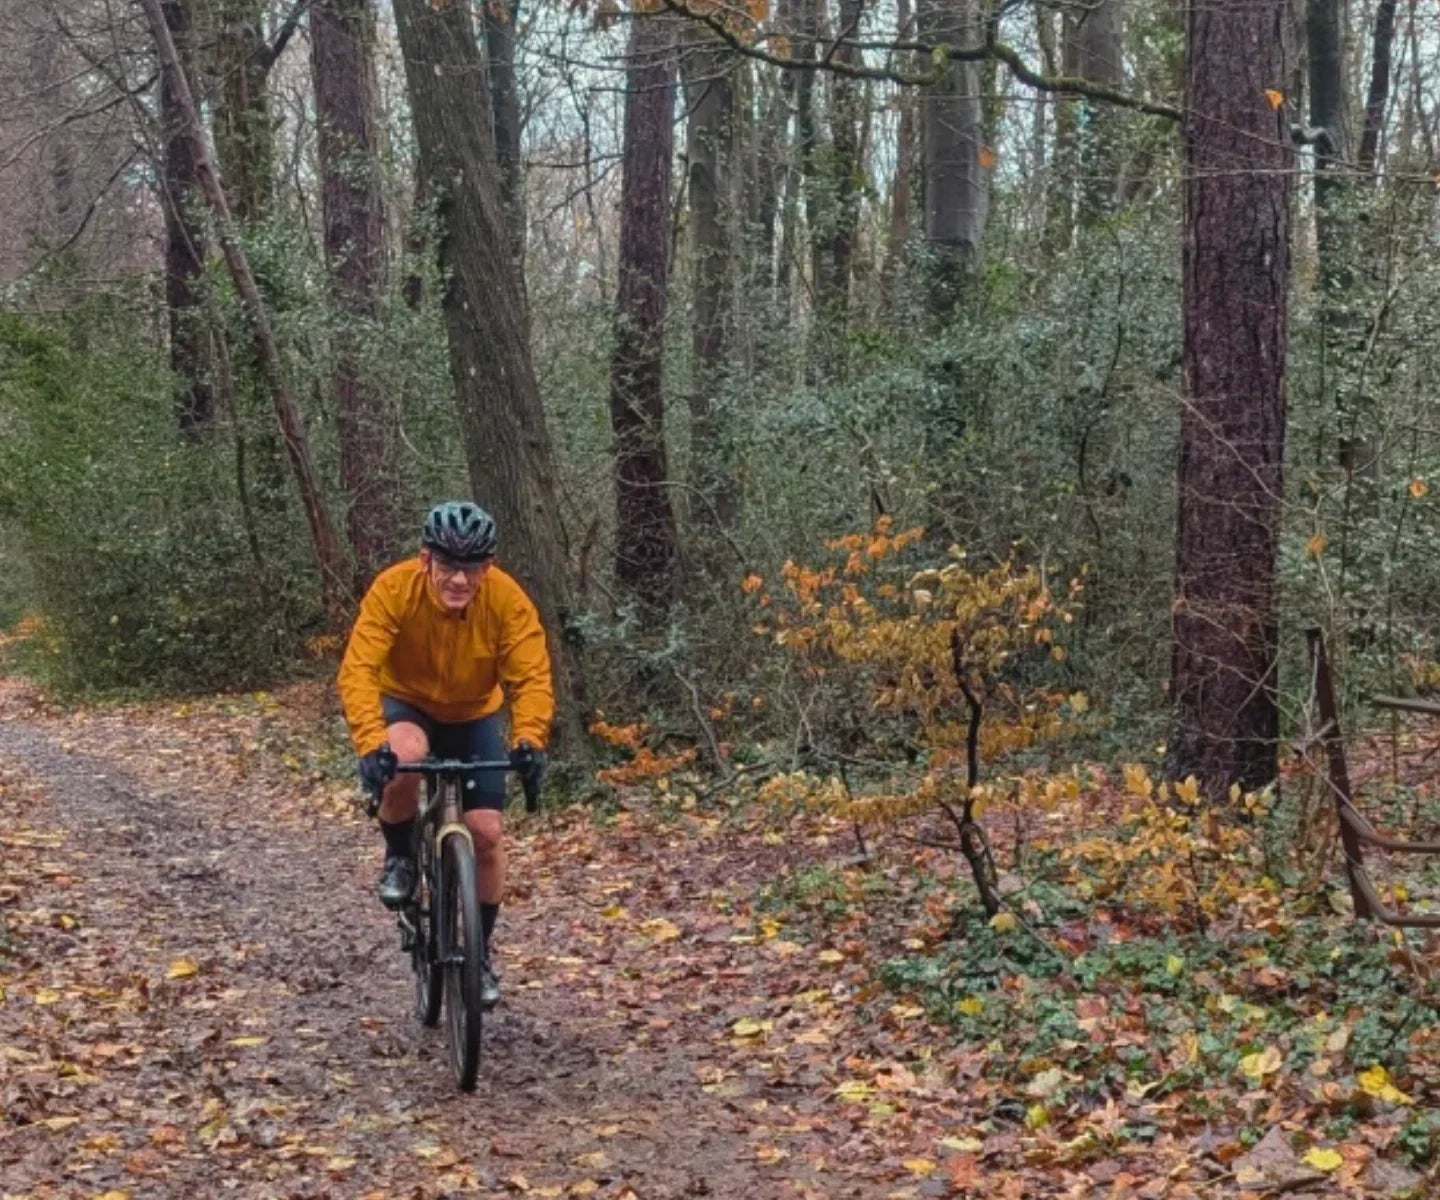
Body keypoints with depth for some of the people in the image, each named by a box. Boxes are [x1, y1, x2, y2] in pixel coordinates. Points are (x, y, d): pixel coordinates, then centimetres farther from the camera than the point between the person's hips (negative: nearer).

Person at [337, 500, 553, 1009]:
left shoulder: (508, 599, -27)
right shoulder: (393, 589, -30)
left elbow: (531, 677, -28)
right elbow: (358, 670, -36)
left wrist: (528, 739, -47)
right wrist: (371, 742, -51)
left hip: (475, 716, 2)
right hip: (405, 704, -2)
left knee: (487, 833, -7)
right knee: (405, 755, -37)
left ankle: (479, 952, 15)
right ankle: (399, 857, -7)